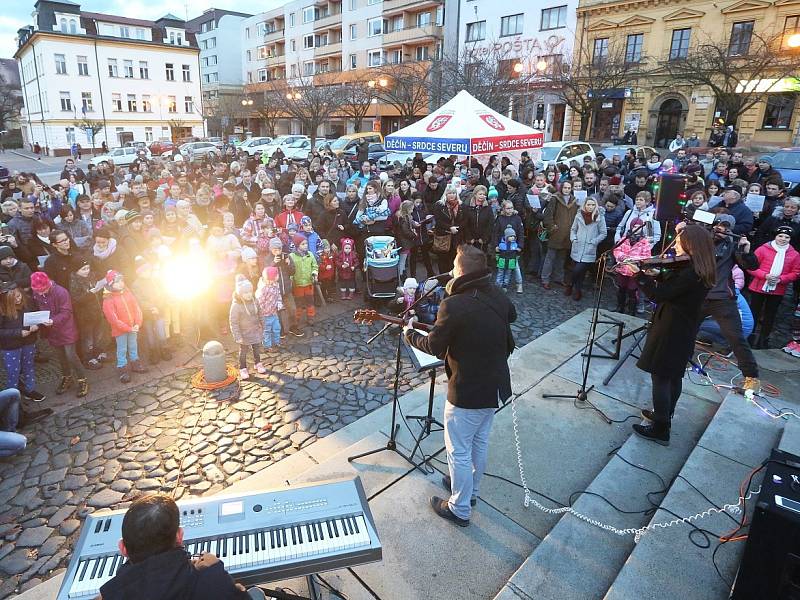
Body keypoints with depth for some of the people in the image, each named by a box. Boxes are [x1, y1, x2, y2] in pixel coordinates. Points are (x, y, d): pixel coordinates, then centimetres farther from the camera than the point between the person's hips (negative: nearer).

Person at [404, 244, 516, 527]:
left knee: (459, 451, 11)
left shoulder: (454, 305, -27)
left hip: (467, 392, -8)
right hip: (496, 385, 8)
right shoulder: (498, 297, -4)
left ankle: (459, 509, 28)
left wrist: (409, 334, 4)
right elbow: (512, 315, 20)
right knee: (480, 442, 25)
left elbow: (434, 346, -15)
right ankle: (470, 490, 46)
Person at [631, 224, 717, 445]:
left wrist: (639, 275, -17)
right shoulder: (698, 270, 4)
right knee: (673, 375, 21)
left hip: (671, 332, -10)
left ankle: (660, 430, 10)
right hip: (684, 331, 10)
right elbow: (670, 283, 10)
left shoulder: (690, 274, -25)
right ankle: (664, 415, 40)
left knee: (660, 376, 0)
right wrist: (654, 276, -6)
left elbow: (658, 295, -23)